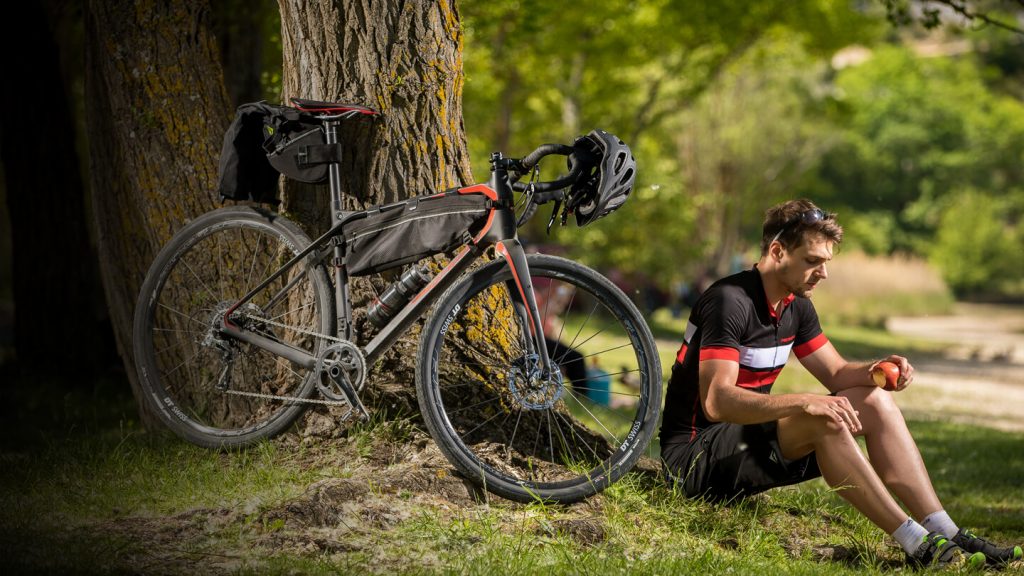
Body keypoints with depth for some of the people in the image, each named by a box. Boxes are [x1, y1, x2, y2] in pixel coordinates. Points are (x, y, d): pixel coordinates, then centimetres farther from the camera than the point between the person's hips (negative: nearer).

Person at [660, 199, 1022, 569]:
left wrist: (875, 372, -11)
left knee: (873, 403, -3)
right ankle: (917, 544, -28)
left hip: (750, 434, 9)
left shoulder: (797, 307, 8)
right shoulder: (729, 302, -21)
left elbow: (836, 373, 13)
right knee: (823, 421, -31)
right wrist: (804, 403, -41)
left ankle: (947, 535, -12)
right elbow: (717, 402, -30)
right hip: (696, 454, -9)